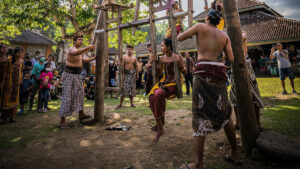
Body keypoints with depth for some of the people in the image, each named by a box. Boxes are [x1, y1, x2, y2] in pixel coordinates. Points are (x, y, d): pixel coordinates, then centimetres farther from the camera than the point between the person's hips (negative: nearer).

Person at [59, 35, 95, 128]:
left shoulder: (79, 50, 15)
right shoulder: (72, 49, -14)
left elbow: (83, 60, 30)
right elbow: (76, 53, -40)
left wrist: (93, 58, 20)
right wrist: (88, 47, -47)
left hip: (77, 75, 10)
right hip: (69, 75, -10)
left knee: (80, 93, 14)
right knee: (67, 97, -9)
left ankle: (81, 114, 26)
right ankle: (62, 120, -2)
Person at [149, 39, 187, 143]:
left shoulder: (177, 57, -3)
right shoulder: (162, 58, 13)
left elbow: (185, 73, -4)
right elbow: (159, 72, 19)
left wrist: (179, 63, -19)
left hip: (174, 83, -6)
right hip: (164, 82, 6)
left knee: (158, 94, -32)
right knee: (152, 95, -21)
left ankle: (160, 126, -19)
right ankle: (160, 125, -7)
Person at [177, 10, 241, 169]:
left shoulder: (201, 27, 7)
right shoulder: (224, 35, 18)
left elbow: (179, 38, 10)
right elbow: (231, 59, 10)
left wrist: (189, 32, 30)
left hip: (204, 72, -5)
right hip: (220, 72, 5)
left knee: (200, 115, -5)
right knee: (224, 113, 16)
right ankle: (235, 154, 27)